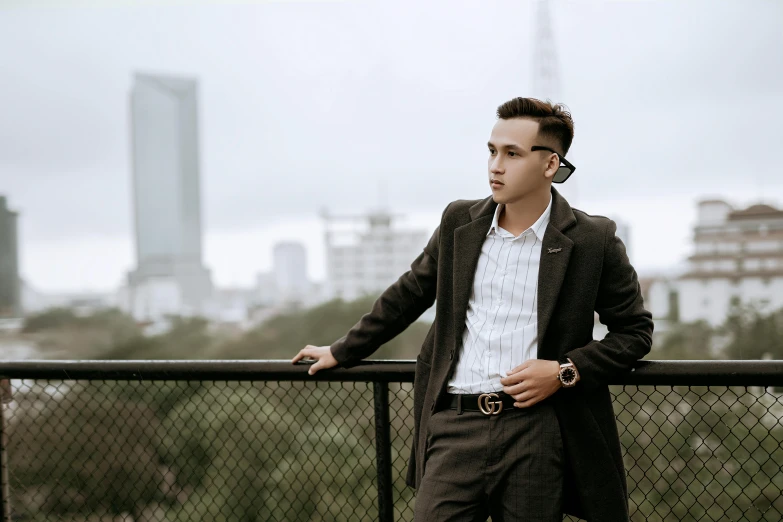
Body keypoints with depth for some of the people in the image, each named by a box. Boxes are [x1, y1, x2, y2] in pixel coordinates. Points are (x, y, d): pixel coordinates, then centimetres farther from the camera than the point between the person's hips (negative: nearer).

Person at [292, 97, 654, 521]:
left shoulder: (594, 241, -1)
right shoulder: (459, 223, 9)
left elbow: (634, 331, 6)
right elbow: (408, 295, 21)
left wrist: (565, 372, -8)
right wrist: (342, 352, 26)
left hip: (535, 432, -2)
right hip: (455, 427, 2)